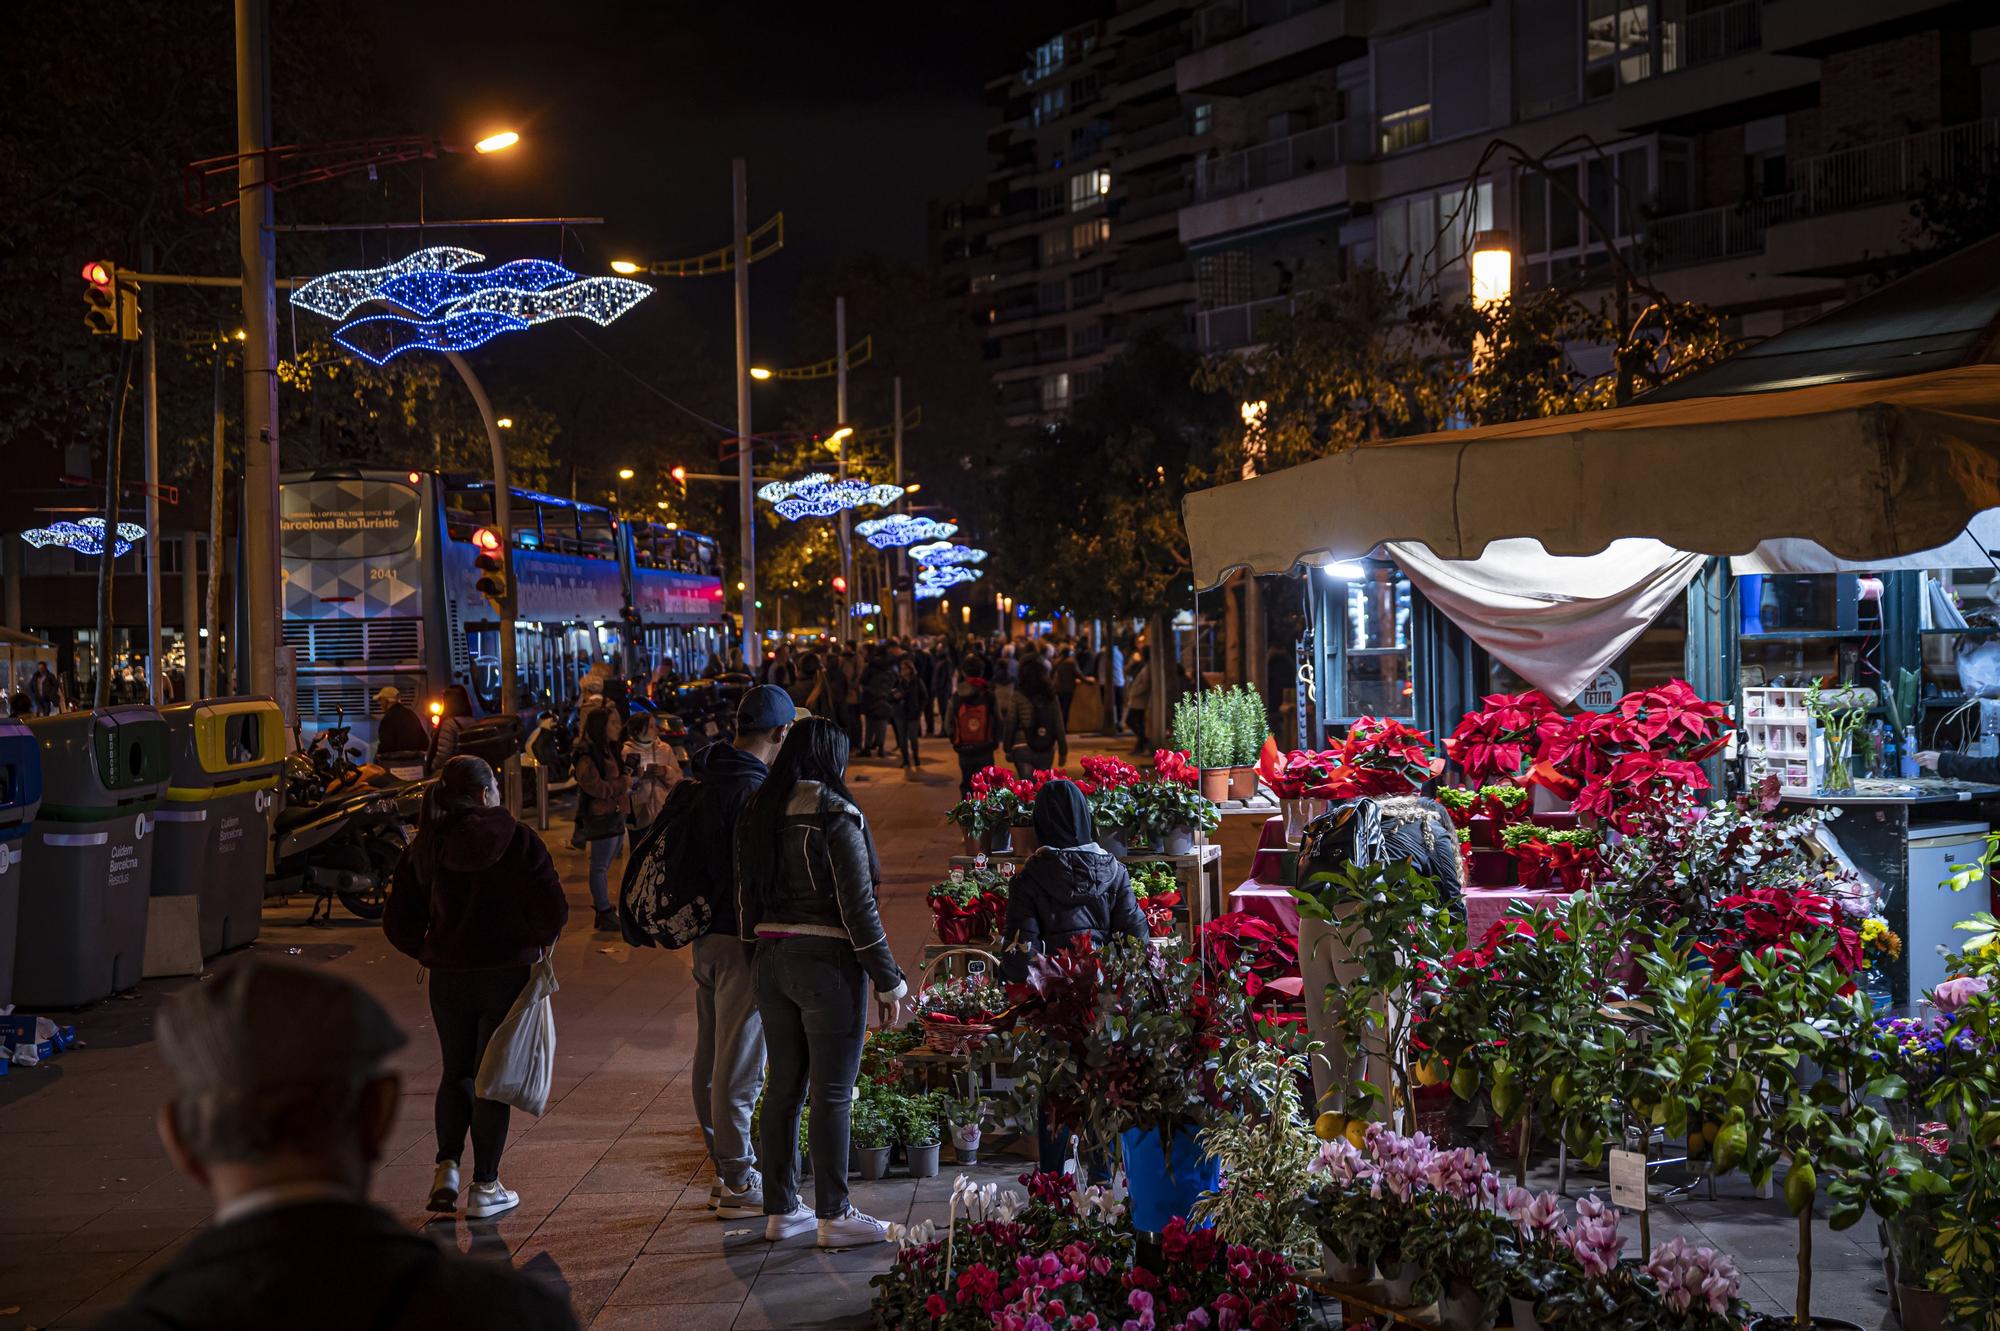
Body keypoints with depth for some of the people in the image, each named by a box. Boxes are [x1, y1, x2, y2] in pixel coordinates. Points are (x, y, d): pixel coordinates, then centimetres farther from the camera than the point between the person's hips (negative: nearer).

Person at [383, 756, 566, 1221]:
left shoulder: (425, 846, 1)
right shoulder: (517, 839, -11)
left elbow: (398, 921, 3)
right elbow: (553, 908, -16)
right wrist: (540, 943, 4)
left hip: (447, 977, 3)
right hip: (506, 974, -3)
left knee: (455, 1072, 20)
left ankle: (447, 1166, 5)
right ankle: (485, 1188, 11)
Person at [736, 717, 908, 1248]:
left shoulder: (757, 814, 8)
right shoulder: (835, 815, -13)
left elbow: (746, 900, 14)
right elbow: (858, 906, -14)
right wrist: (888, 980, -8)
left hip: (771, 960, 7)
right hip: (828, 964, -7)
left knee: (783, 1085, 13)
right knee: (831, 1093, 0)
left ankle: (780, 1209, 19)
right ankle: (833, 1216, 6)